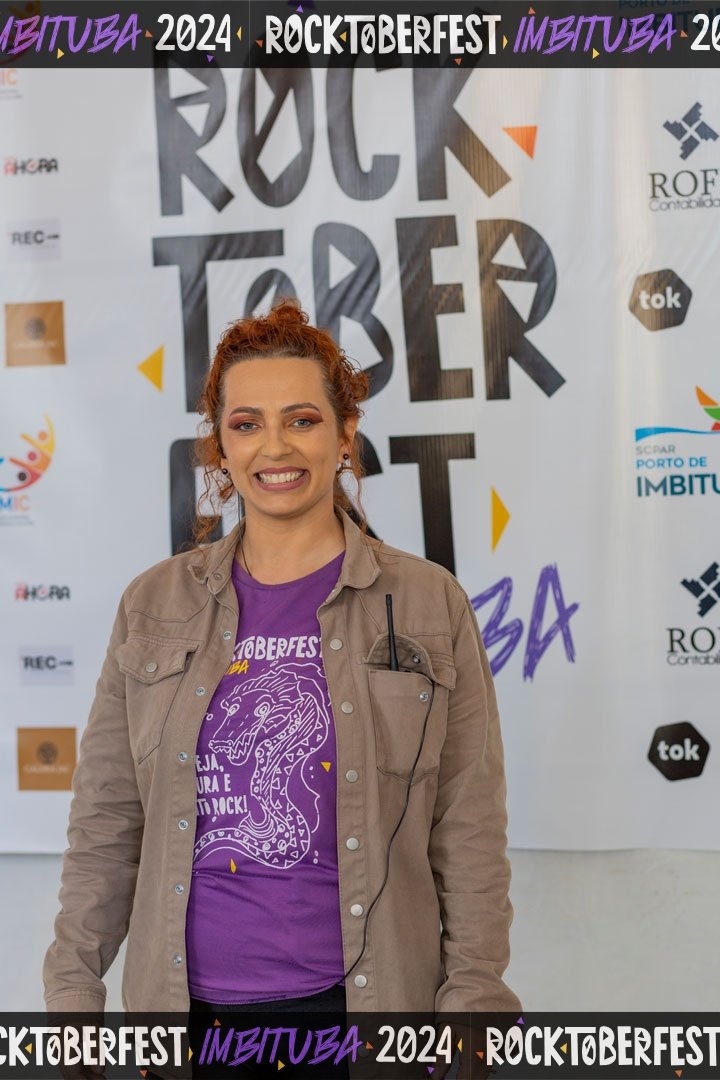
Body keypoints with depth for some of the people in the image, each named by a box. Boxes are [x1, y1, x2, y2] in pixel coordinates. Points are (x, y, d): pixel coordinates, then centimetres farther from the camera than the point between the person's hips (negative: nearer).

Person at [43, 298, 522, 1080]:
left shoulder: (430, 606, -3)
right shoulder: (154, 606, 2)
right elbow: (106, 821, 6)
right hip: (188, 995, 2)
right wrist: (73, 986, 4)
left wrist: (474, 998, -4)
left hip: (363, 995, -1)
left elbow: (469, 833, -2)